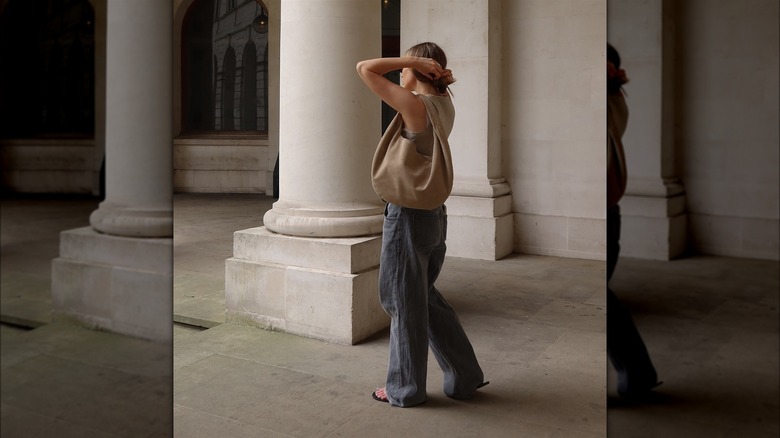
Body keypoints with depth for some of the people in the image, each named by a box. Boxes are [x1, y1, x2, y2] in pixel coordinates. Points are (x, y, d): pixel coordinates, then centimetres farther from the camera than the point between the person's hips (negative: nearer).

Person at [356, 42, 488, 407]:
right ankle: (464, 376, 25)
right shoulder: (445, 104, 5)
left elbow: (364, 69, -13)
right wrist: (438, 74, 5)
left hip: (408, 215, -8)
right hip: (434, 213, 8)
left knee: (404, 303, 7)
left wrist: (412, 61, -12)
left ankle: (405, 388, 23)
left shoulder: (414, 103, -16)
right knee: (424, 297, 21)